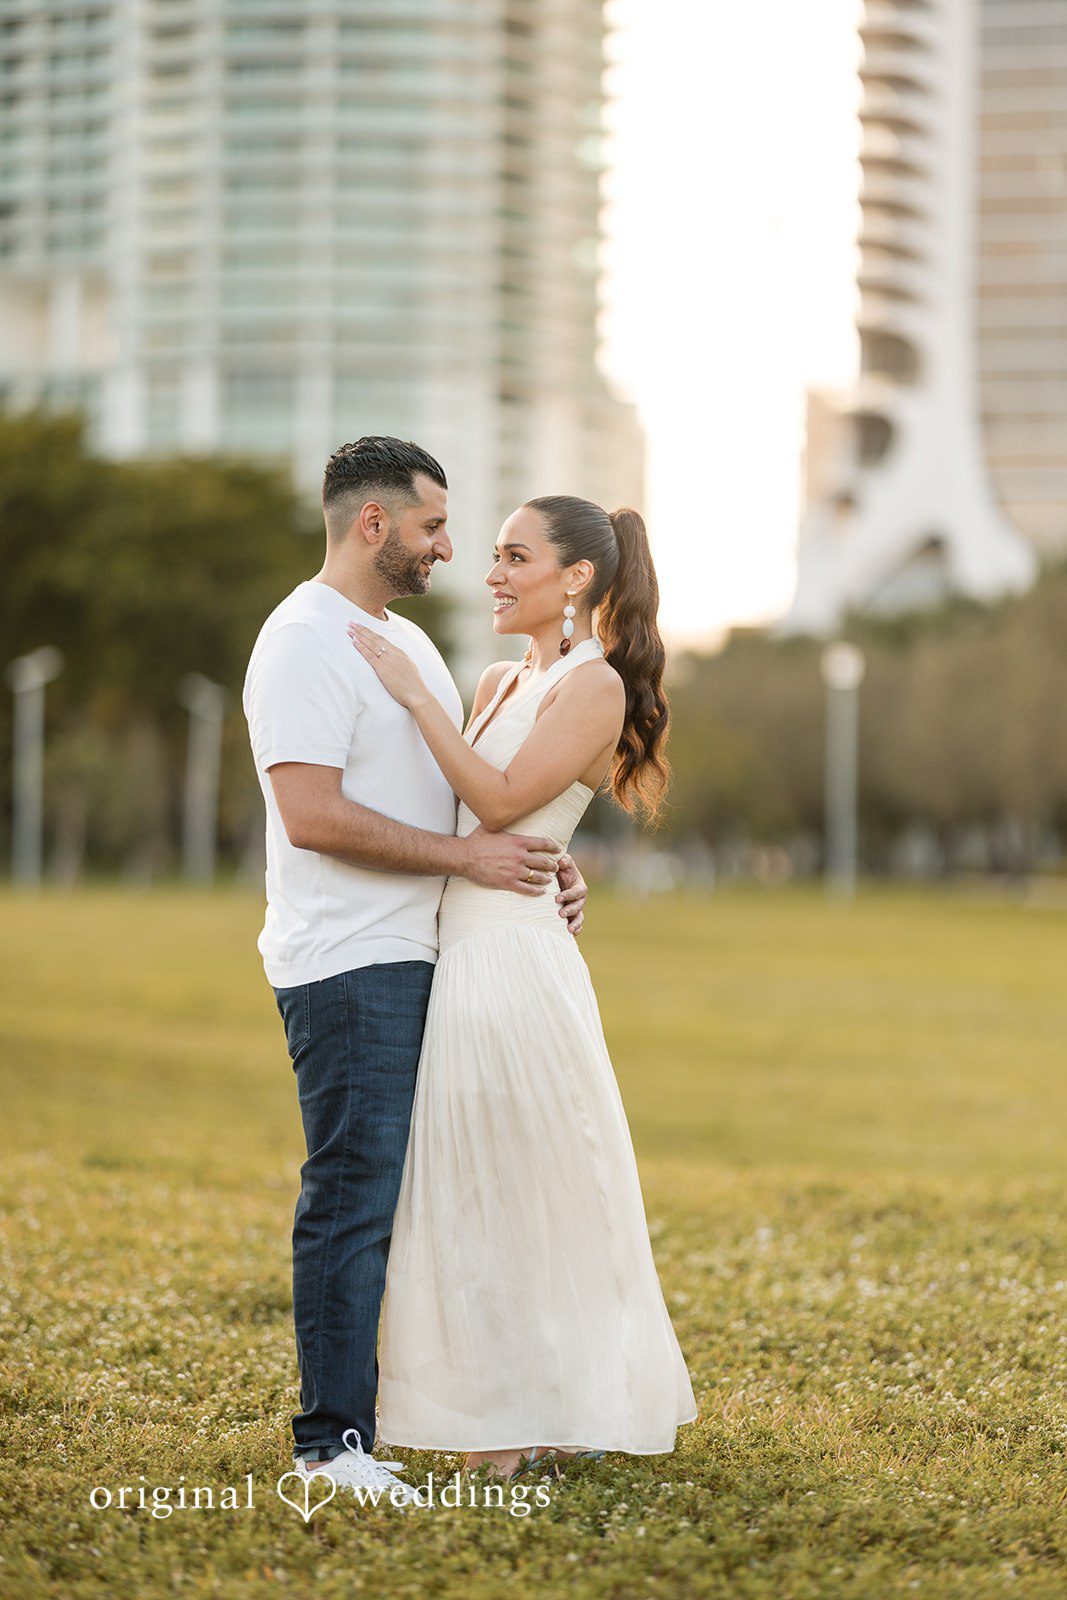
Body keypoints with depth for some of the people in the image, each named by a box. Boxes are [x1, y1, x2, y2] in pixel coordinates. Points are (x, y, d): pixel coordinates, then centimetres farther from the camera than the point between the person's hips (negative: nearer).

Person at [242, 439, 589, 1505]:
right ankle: (331, 1440, -3)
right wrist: (463, 856, -17)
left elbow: (468, 793, 25)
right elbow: (313, 815, -21)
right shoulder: (304, 642, -12)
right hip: (349, 970, -9)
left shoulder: (409, 642, 19)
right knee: (354, 1200, -8)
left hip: (423, 959, 9)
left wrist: (542, 864, 7)